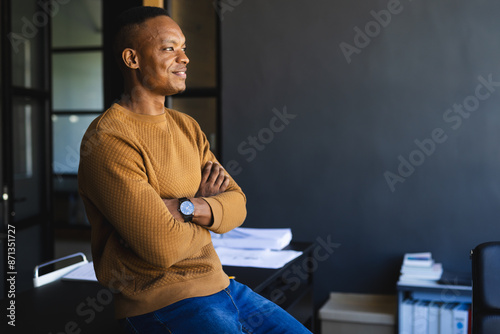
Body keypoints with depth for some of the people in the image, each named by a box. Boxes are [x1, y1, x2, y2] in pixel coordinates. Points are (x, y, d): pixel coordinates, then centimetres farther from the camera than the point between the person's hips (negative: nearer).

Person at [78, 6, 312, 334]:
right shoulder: (108, 140, -16)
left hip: (219, 283, 8)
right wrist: (209, 204, -3)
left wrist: (188, 207, -17)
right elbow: (164, 247, -22)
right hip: (161, 303, -7)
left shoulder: (187, 126, 11)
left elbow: (237, 205, 4)